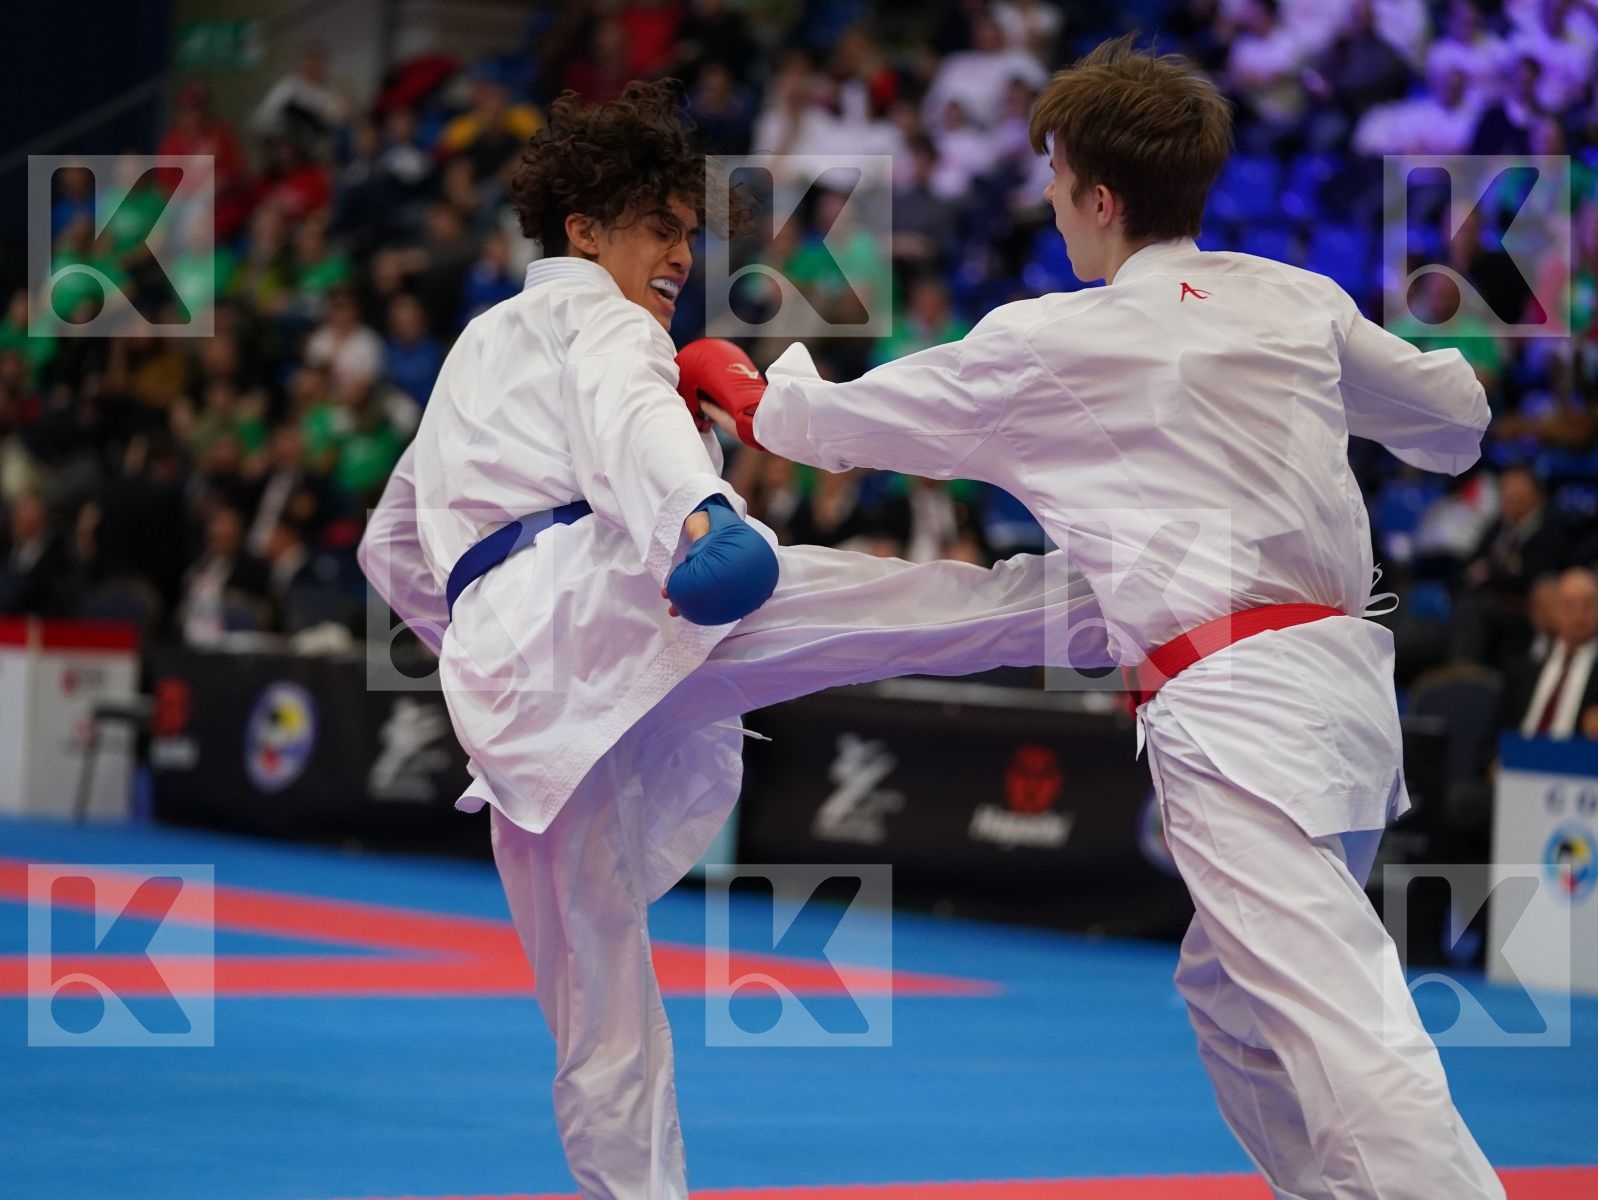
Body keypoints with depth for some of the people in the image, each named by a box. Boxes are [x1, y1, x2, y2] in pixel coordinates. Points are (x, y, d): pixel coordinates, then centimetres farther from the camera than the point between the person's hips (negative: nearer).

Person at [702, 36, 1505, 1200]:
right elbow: (1453, 414, 26)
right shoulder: (1301, 302, 12)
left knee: (1350, 1051, -17)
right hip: (1346, 673, 8)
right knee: (1232, 998, 26)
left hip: (1229, 706, -7)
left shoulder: (1044, 346, -1)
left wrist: (752, 401, 35)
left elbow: (863, 417, 15)